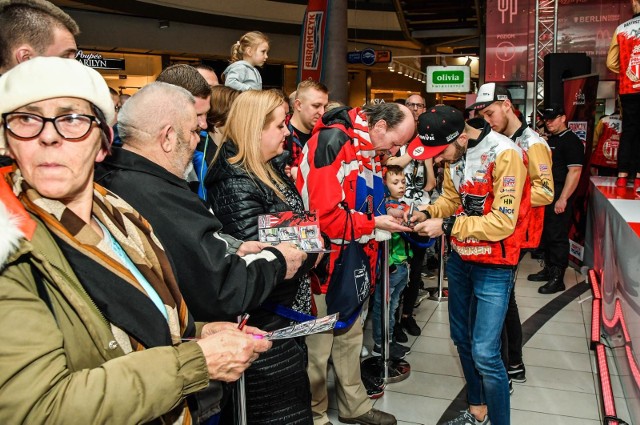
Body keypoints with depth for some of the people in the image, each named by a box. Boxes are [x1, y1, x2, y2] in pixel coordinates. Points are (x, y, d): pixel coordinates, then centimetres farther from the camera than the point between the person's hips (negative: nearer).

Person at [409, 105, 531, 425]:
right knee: (462, 338, 17)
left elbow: (503, 222, -24)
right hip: (459, 258, 7)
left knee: (484, 353, -8)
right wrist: (428, 213, -7)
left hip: (493, 266, -7)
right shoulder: (452, 154, 1)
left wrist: (447, 226, -24)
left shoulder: (504, 154, -21)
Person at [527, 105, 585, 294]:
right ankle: (548, 269, 28)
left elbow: (574, 171, -19)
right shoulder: (550, 140, 17)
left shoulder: (571, 141, -11)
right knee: (546, 234, 16)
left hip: (559, 197, -9)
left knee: (558, 236, -4)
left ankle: (557, 278, 3)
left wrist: (563, 199, -23)